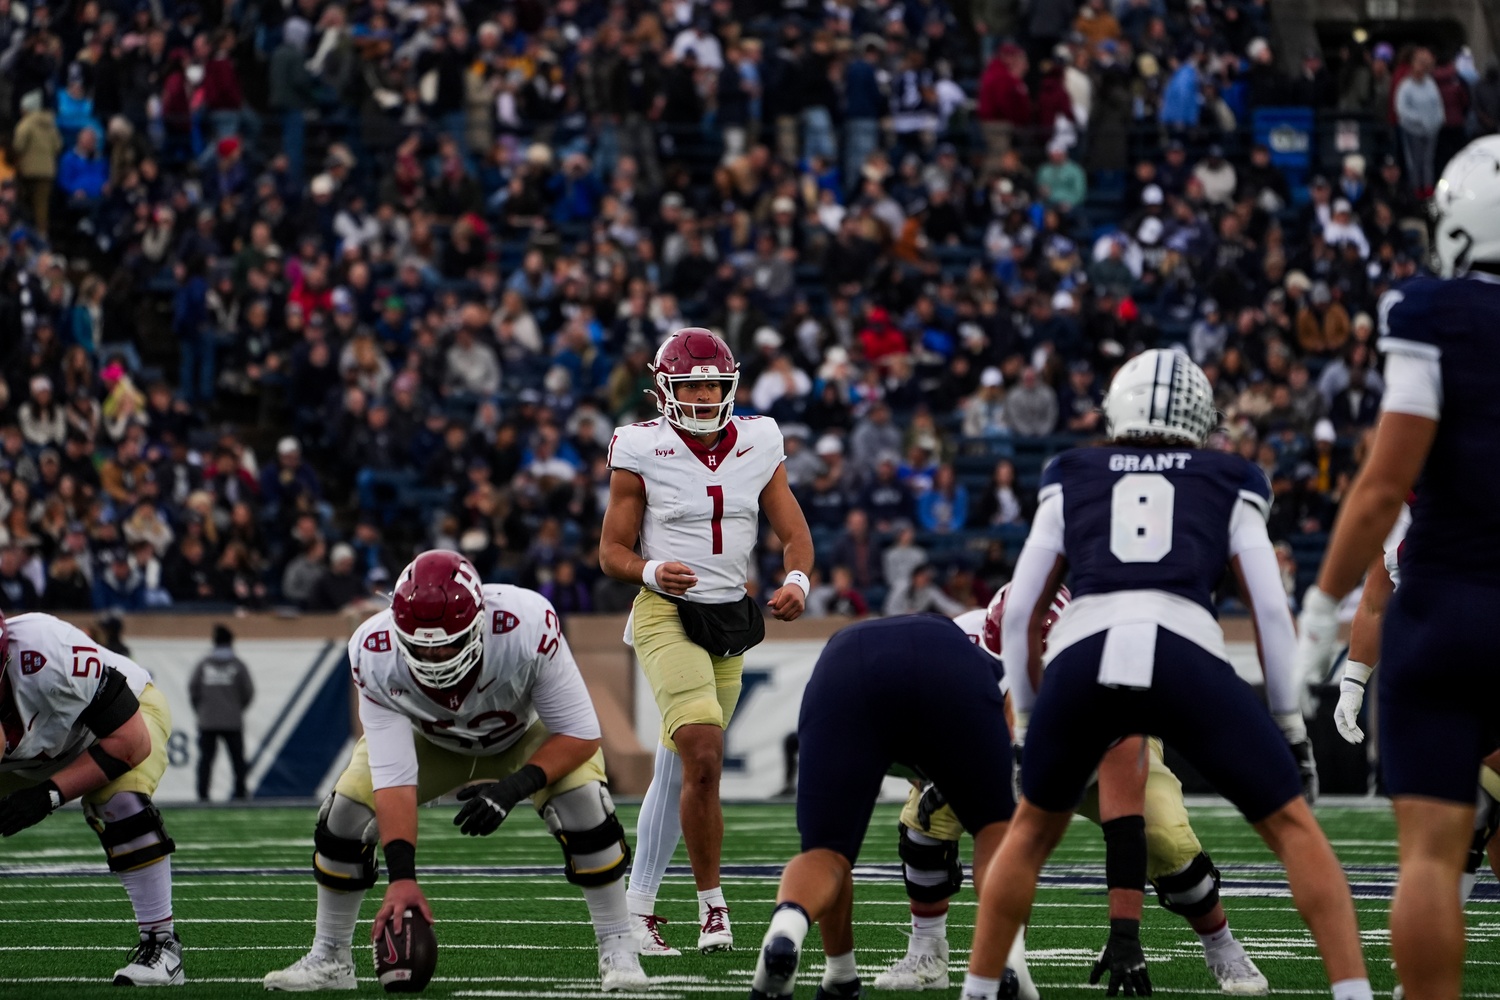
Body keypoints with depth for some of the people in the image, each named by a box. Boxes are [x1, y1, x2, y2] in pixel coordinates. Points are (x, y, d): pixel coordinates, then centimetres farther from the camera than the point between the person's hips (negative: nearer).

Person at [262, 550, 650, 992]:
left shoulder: (526, 627, -42)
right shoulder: (376, 653, -36)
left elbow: (580, 735, -30)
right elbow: (393, 776, -35)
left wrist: (515, 787, -44)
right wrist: (401, 877, -44)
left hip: (524, 737, -2)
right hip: (428, 741, 2)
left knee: (583, 800, -28)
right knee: (347, 810, -16)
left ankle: (618, 951, -11)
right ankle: (329, 959, 5)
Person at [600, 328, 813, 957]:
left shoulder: (757, 446, 5)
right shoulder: (642, 451, -6)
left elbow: (794, 534, 8)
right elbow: (613, 553, -2)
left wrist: (797, 582, -12)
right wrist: (651, 571, -23)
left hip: (730, 620, 5)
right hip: (667, 615, -5)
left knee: (677, 768, 10)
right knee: (704, 758, -20)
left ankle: (638, 909, 19)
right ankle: (711, 902, -9)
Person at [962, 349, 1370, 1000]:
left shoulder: (1072, 480, 29)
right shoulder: (1229, 484, 27)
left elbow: (1021, 614, 26)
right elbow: (1270, 611, 17)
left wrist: (1025, 722, 34)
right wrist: (1291, 728, 22)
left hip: (1082, 656, 1)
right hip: (1184, 655, -1)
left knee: (1032, 831, 27)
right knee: (1293, 828, 11)